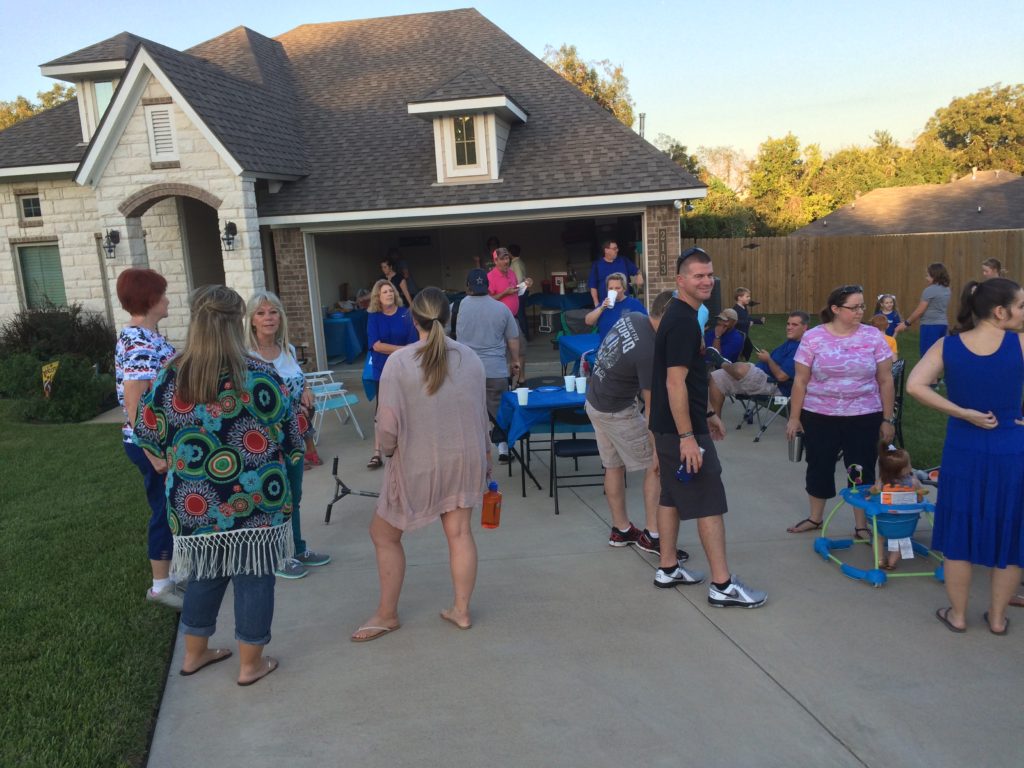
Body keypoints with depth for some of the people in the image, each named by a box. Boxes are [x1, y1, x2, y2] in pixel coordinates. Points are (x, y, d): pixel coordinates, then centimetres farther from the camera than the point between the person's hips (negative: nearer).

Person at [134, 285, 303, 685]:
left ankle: (195, 653, 38)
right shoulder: (259, 376, -12)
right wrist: (291, 453, 15)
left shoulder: (170, 376, -3)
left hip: (194, 502, 4)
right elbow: (290, 431, -5)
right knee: (252, 577, 10)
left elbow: (147, 432, 7)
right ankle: (251, 664, 22)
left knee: (204, 573, 22)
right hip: (253, 501, -3)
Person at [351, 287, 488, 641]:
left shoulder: (399, 362, -16)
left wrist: (390, 447, 5)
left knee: (384, 534, 14)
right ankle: (461, 610, 25)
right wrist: (485, 452, 21)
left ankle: (387, 614, 25)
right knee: (459, 532, 15)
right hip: (465, 459, 4)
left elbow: (388, 425, -18)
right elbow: (481, 413, 5)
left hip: (417, 465, -4)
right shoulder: (470, 358, -3)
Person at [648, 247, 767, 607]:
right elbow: (675, 382, -24)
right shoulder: (683, 321, -19)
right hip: (680, 429, -10)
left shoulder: (680, 316, 13)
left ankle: (667, 568, 26)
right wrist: (688, 437, -25)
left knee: (673, 494, 15)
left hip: (668, 427, 10)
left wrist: (706, 415, 24)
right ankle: (722, 584, 3)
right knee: (710, 502, -4)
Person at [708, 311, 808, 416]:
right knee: (715, 378, 1)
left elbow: (781, 376, -22)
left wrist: (768, 359, -8)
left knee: (741, 368, -37)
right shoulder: (789, 343, 18)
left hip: (772, 384, -11)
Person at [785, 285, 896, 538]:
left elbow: (885, 381, 2)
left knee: (862, 470, 7)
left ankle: (862, 525, 22)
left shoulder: (873, 337, -2)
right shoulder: (813, 338, -5)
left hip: (863, 417, 0)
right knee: (819, 467, 12)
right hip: (819, 416, 0)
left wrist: (888, 419, 1)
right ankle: (815, 518, 31)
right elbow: (800, 381, -1)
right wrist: (794, 417, -1)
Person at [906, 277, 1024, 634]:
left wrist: (963, 413, -12)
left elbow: (915, 385, -18)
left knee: (960, 532, 14)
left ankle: (957, 614, 25)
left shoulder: (947, 345, -6)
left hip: (964, 449, 1)